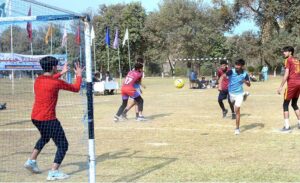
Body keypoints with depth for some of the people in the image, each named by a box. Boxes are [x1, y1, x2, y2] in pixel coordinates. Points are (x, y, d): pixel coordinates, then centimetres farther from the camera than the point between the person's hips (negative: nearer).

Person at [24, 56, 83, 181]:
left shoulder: (38, 80, 6)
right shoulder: (57, 82, -14)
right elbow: (76, 88, -2)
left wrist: (61, 73, 36)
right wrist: (79, 76, 14)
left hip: (35, 117, 8)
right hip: (48, 119, -8)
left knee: (44, 137, 35)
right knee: (63, 145, 1)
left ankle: (31, 161, 30)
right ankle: (54, 172, -8)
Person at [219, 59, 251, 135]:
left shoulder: (245, 74, -13)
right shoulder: (231, 71, -18)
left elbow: (249, 85, -2)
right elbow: (222, 76, -25)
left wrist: (246, 82, -25)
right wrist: (220, 85, -39)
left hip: (239, 93, -2)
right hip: (231, 93, 2)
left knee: (237, 110, -10)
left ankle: (237, 128, 2)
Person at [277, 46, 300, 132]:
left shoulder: (288, 60, -5)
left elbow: (286, 75, -13)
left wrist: (281, 87, -12)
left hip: (292, 83, -7)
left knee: (285, 104, -1)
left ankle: (287, 126, -6)